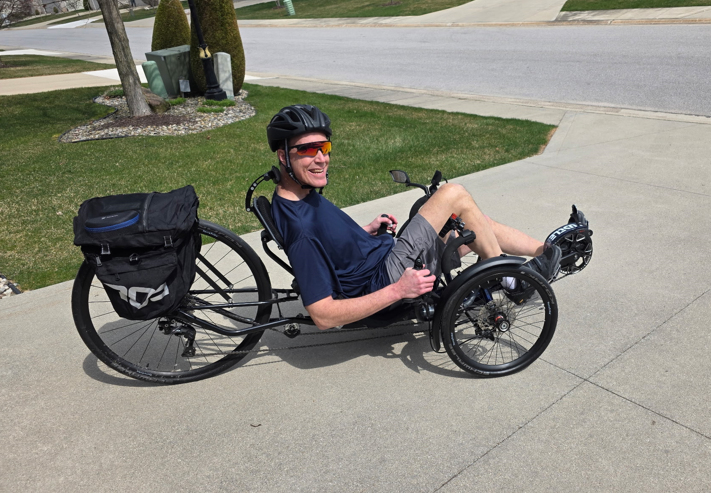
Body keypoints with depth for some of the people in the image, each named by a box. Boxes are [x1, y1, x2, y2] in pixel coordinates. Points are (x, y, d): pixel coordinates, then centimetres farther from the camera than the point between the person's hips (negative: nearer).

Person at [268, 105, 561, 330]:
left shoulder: (302, 193, 1)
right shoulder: (301, 229, -29)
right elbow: (323, 316, -29)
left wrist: (366, 230, 5)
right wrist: (397, 291, -29)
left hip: (383, 254, 9)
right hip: (385, 279, -9)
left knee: (476, 227, 13)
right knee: (454, 194, -14)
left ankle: (547, 249, 32)